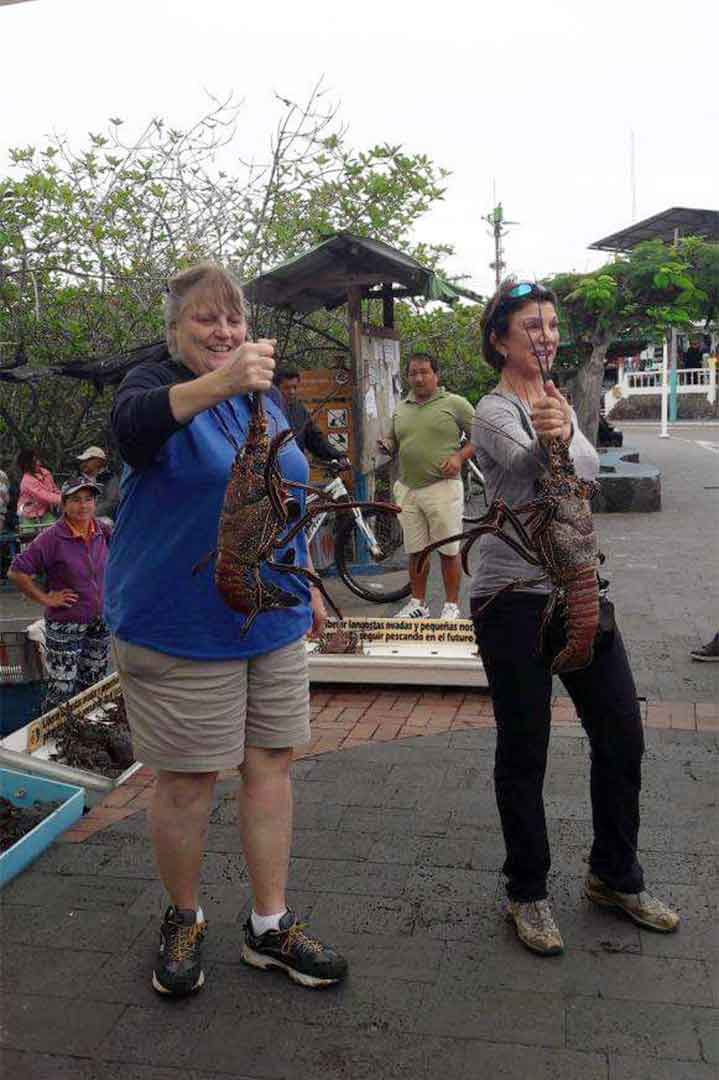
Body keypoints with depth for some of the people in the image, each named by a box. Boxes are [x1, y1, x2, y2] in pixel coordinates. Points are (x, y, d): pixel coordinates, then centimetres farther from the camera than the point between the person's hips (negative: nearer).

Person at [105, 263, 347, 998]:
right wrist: (217, 383, -50)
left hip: (272, 623, 6)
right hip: (181, 628, -6)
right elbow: (133, 425, -33)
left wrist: (307, 584, 19)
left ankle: (270, 926, 24)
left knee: (270, 766, 10)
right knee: (188, 781, 4)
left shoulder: (261, 397, 12)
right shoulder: (156, 385, -7)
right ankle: (183, 918, 28)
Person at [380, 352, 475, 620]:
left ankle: (451, 606, 14)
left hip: (443, 488, -4)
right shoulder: (401, 408, 15)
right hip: (407, 490, 5)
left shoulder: (454, 403, 0)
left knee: (449, 551, 2)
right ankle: (418, 603, 23)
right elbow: (395, 442, 25)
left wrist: (459, 457, -12)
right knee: (415, 551, 11)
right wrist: (387, 446, 2)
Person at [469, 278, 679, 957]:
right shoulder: (494, 413, -8)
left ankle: (615, 877, 30)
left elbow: (585, 467, -10)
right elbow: (530, 465, -29)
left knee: (622, 736, 10)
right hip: (514, 600, -7)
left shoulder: (559, 404, 12)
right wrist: (548, 441, -53)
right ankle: (527, 894, 22)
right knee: (523, 751, 3)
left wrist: (563, 434, -34)